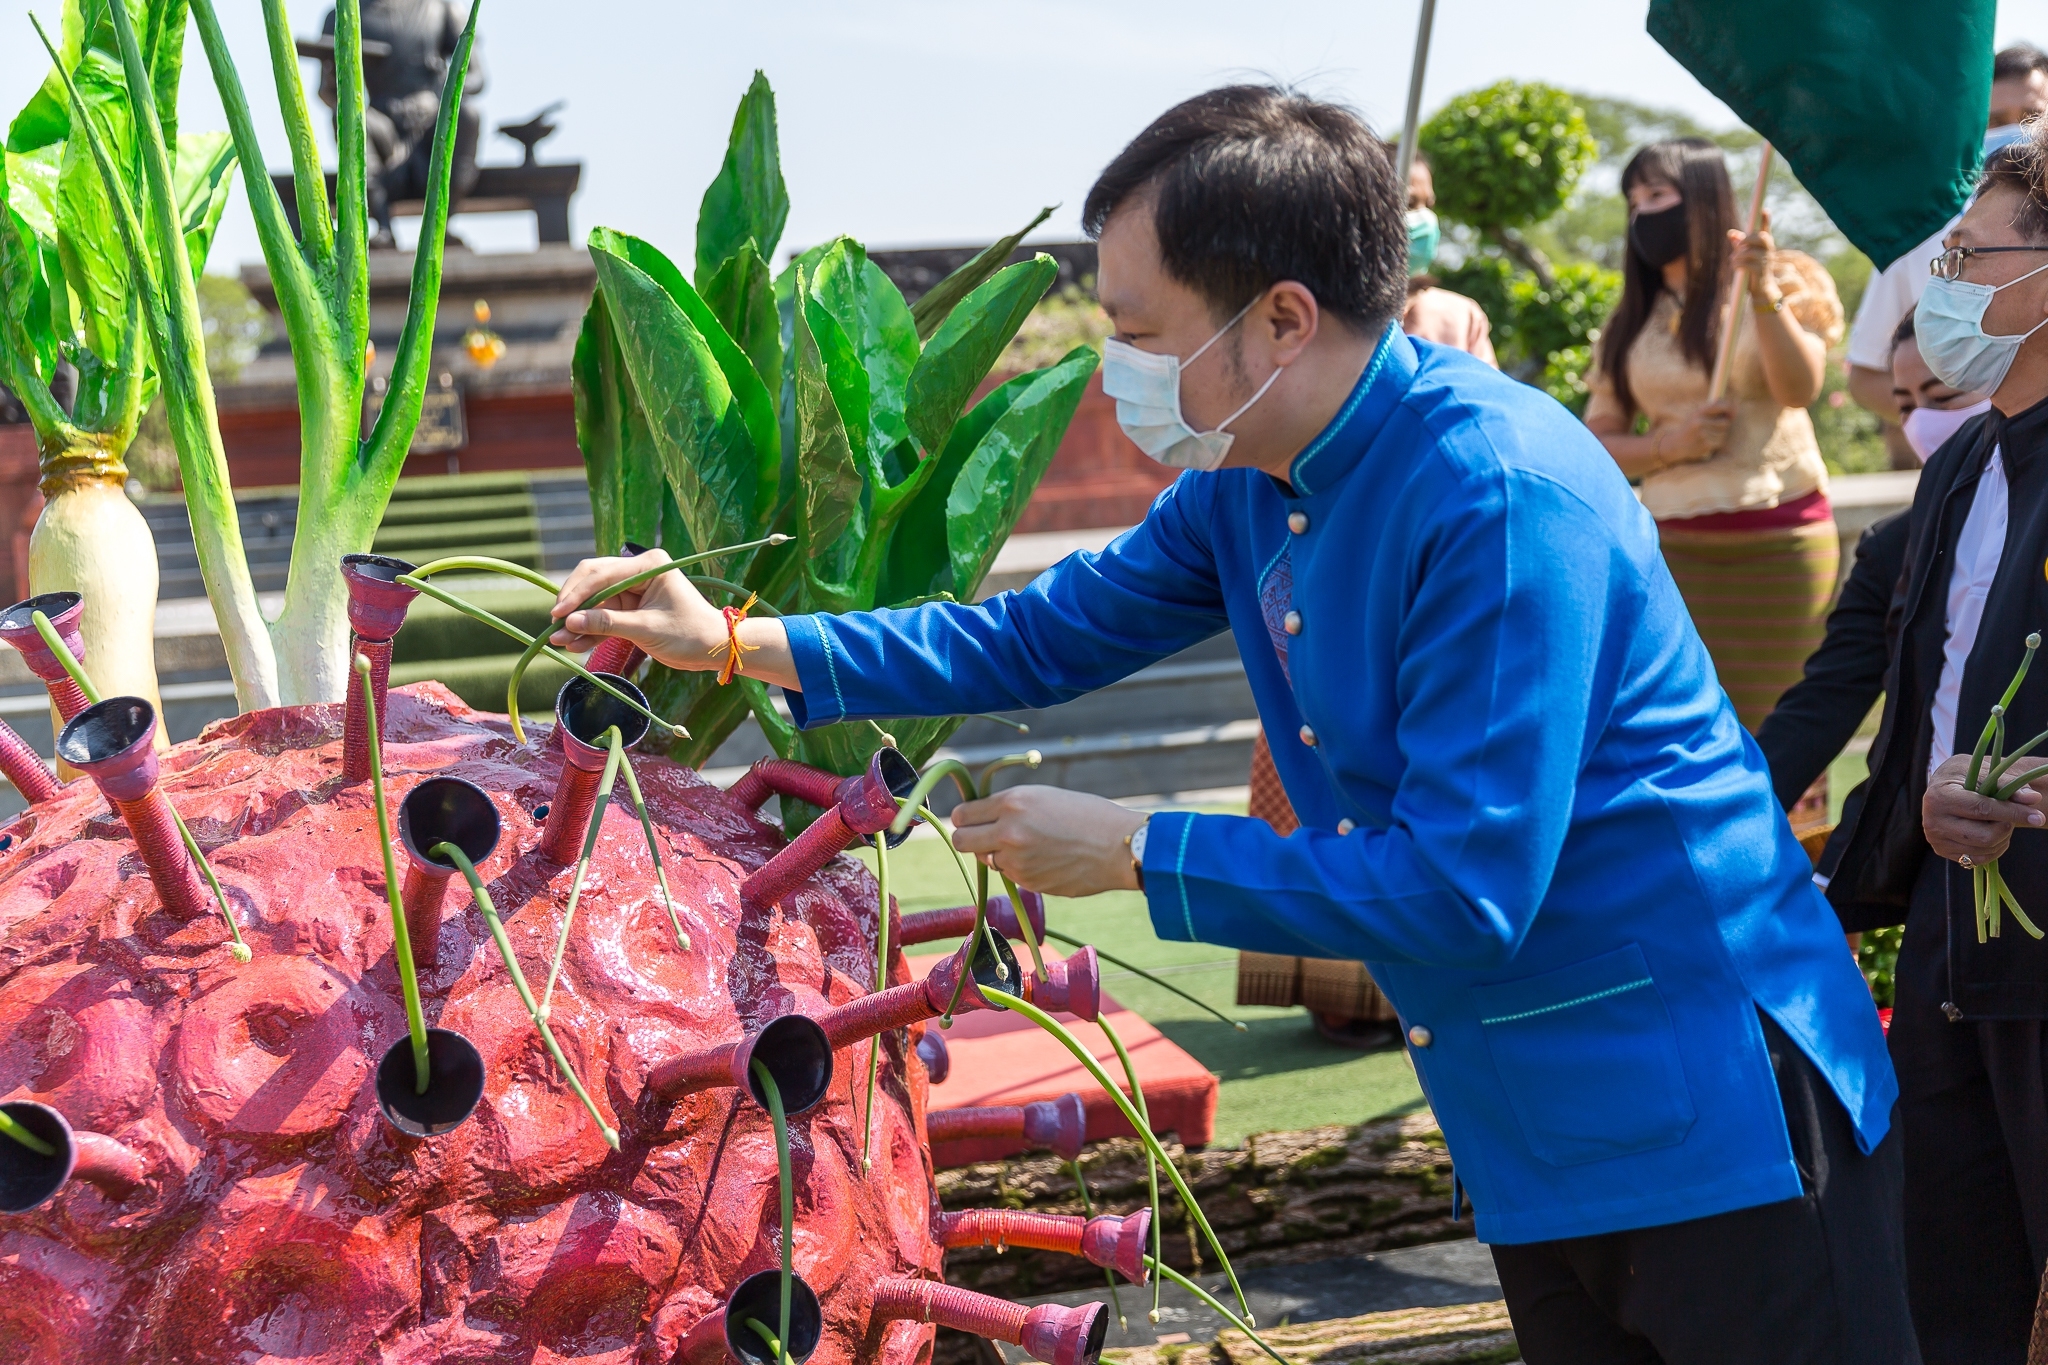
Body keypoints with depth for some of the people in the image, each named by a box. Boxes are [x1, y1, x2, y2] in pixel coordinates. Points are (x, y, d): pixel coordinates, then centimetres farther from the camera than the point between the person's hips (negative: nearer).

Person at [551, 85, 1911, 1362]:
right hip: (1531, 1137, 8)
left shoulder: (1503, 495, -25)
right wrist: (736, 643, 12)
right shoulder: (1245, 490, 3)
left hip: (1706, 1125, -8)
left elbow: (1460, 889, -27)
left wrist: (1132, 851, -17)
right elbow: (1040, 638, 17)